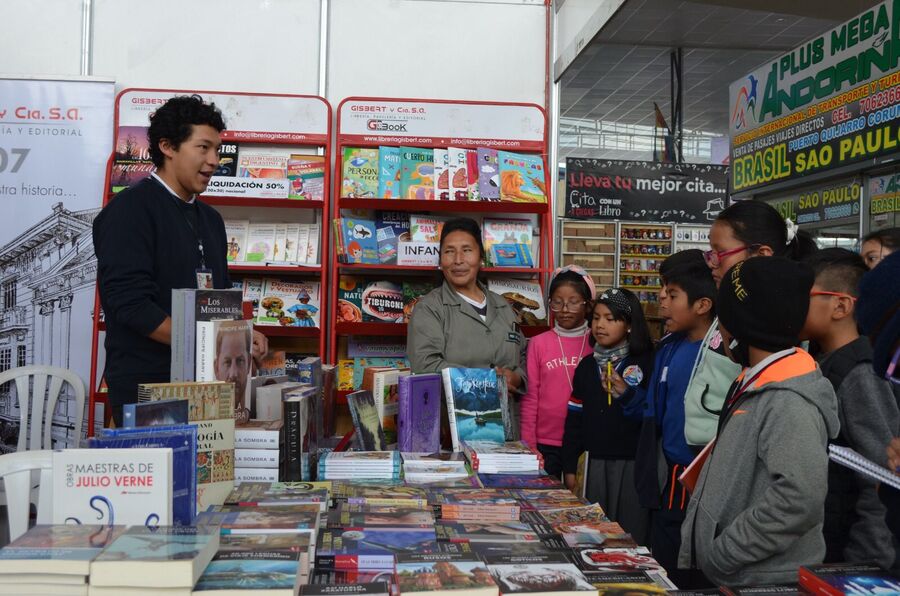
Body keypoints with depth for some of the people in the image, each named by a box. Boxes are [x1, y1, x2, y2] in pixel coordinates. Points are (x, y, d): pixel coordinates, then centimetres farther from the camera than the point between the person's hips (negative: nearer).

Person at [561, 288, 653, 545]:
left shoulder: (646, 362, -2)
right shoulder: (587, 365, 11)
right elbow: (574, 419, 12)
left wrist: (628, 394, -21)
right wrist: (570, 467, 10)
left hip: (633, 463, -4)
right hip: (596, 462, 4)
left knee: (630, 538, -1)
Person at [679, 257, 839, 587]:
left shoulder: (789, 401, -22)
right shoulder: (754, 386, 8)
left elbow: (800, 499, -33)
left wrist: (720, 555, -23)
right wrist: (693, 552, 10)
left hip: (763, 580, -8)